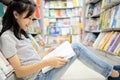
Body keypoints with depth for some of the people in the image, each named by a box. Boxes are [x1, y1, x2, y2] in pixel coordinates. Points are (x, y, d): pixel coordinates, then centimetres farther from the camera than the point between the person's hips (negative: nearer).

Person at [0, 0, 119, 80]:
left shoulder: (21, 34, 14)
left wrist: (50, 51, 6)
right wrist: (47, 62, -26)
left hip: (42, 70, 8)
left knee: (76, 47, 1)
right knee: (77, 48, -12)